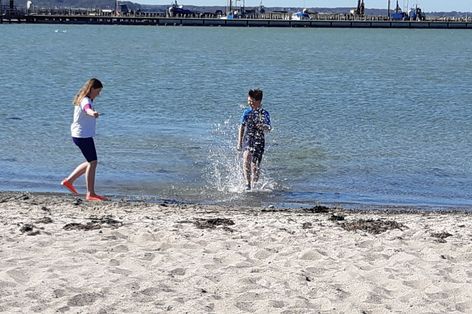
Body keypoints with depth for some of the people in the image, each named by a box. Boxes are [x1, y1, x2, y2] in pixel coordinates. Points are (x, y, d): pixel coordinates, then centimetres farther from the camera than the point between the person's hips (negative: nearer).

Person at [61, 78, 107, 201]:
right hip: (83, 136, -11)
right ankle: (90, 194, -3)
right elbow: (87, 108, -45)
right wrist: (93, 113, -67)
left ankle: (68, 181, 24)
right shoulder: (85, 101, -19)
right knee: (93, 162, -7)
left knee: (91, 162, 17)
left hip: (80, 135, 11)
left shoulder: (84, 99, 13)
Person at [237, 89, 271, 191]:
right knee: (246, 159, -26)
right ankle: (247, 183, -23)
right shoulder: (247, 112, 7)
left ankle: (253, 185, 19)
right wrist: (239, 142, 9)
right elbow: (242, 128, 12)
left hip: (259, 141, 0)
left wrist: (264, 127, -21)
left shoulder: (265, 114, 3)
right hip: (248, 140, 0)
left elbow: (268, 129, 3)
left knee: (255, 165, 0)